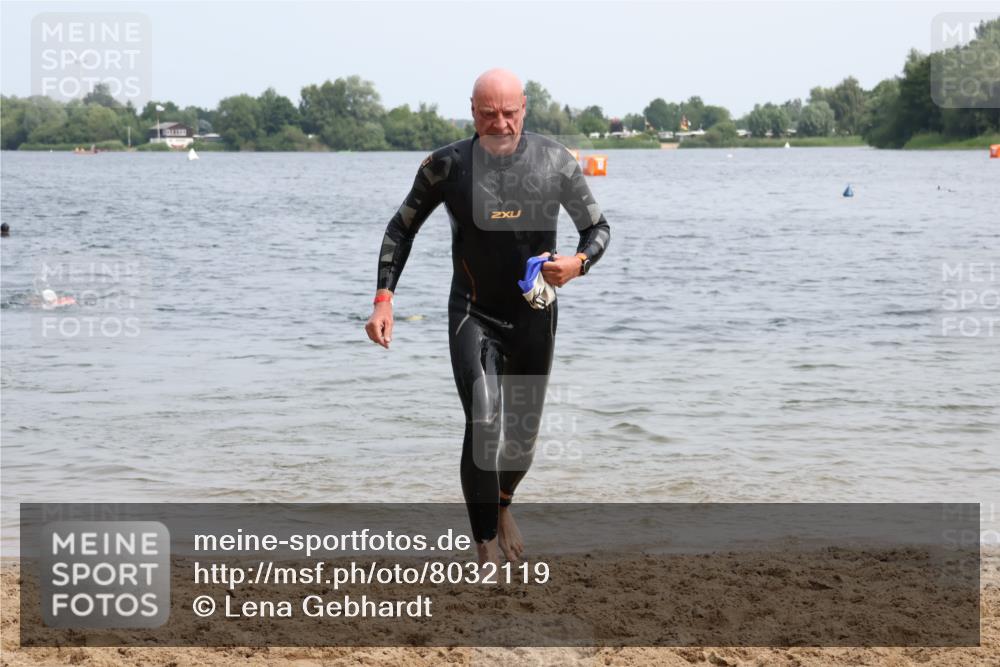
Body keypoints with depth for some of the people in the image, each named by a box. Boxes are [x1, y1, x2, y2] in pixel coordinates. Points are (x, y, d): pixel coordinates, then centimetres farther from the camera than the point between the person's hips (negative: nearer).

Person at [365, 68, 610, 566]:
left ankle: (502, 505, 46)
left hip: (534, 317, 2)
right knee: (484, 426, -20)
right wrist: (384, 299, -7)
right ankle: (486, 550, -13)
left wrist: (578, 263, -19)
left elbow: (598, 228, 3)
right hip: (473, 316, -2)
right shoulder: (447, 166, -10)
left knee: (522, 434, 13)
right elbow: (401, 229, 4)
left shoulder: (555, 161, -7)